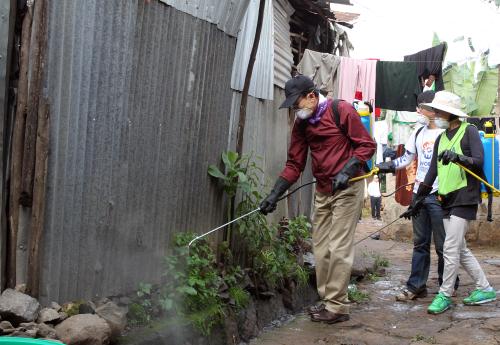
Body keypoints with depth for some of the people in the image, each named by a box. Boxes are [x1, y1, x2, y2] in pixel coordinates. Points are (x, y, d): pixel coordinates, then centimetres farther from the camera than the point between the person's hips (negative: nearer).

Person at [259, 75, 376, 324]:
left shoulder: (342, 111, -11)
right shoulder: (302, 123, 7)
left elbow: (366, 145, -9)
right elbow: (294, 164, 7)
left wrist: (346, 171, -22)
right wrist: (274, 195, -1)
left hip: (347, 188, -6)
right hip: (322, 191, 6)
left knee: (338, 248, -7)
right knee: (321, 249, 6)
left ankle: (337, 307, 1)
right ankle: (327, 301, 17)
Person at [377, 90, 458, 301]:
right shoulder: (418, 133, 14)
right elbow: (407, 158, 18)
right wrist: (388, 166, 6)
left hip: (438, 195, -7)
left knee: (442, 244, 0)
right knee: (420, 242, 11)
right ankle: (416, 286, 17)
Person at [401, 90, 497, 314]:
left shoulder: (469, 131, -5)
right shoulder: (441, 138, 16)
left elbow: (479, 161, -16)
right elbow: (432, 172, 18)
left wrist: (458, 157, -35)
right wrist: (418, 200, 16)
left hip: (464, 198, -8)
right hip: (447, 200, 8)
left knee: (450, 248, -9)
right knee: (461, 249, 10)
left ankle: (445, 295, 2)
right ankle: (485, 289, 22)